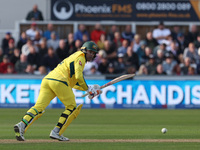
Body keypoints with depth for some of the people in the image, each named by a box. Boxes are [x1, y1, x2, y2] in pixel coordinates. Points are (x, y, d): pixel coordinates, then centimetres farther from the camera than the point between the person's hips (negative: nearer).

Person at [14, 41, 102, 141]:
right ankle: (56, 132, -5)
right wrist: (87, 89, 3)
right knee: (72, 108, 6)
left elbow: (73, 83, 36)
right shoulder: (80, 57, 6)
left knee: (39, 107, -5)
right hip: (59, 81, -8)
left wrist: (88, 88, 28)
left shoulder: (74, 57, 35)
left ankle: (22, 125, -26)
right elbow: (78, 77, -10)